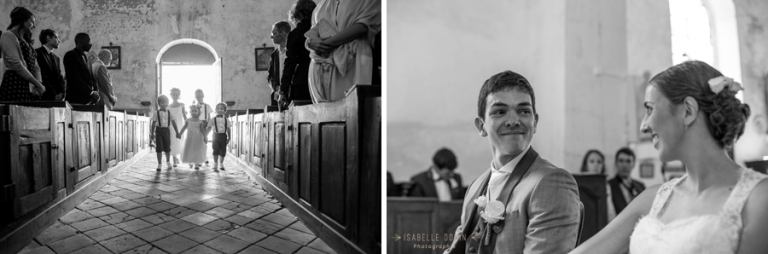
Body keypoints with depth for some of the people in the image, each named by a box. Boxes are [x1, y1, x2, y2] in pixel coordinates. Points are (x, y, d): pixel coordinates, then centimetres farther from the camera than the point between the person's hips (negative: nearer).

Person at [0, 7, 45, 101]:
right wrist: (37, 84, -12)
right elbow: (17, 65, -11)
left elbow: (35, 66, 17)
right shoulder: (8, 36, 0)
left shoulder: (26, 41, 24)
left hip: (30, 88, 7)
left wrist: (39, 84, -3)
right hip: (15, 83, -7)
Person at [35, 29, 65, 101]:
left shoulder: (57, 58, 21)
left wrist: (62, 93, -4)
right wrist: (53, 95, -14)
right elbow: (42, 77, -10)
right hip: (45, 97, -6)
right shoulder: (37, 53, -2)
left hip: (58, 97, 6)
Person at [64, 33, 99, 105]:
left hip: (89, 99, 7)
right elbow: (74, 78, -13)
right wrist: (91, 92, -14)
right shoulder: (71, 55, -3)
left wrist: (96, 92, 1)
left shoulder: (84, 57, 22)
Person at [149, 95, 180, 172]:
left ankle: (168, 162, 29)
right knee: (159, 148, -1)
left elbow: (173, 123, 7)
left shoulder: (169, 113, 5)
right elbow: (153, 123, 0)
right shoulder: (156, 113, -1)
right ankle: (159, 164, 9)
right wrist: (152, 133, -2)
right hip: (159, 130, -2)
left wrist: (177, 132, 5)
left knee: (167, 147, 6)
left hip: (167, 130, 2)